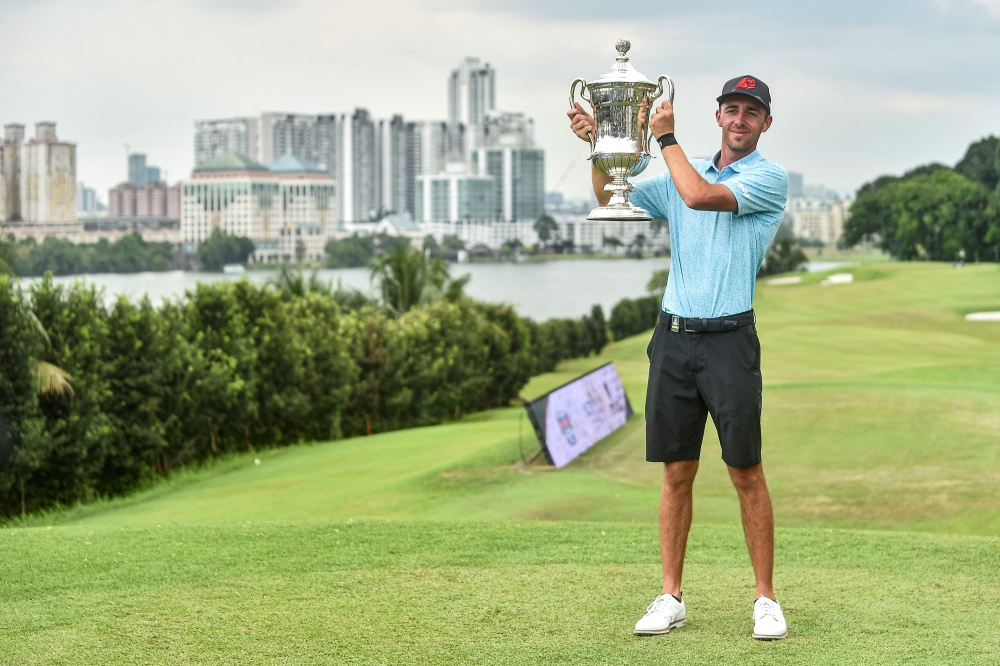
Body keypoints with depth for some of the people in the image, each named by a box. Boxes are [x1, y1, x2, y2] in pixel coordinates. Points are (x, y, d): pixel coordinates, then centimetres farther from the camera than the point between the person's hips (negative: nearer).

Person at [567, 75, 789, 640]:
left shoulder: (769, 178, -2)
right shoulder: (682, 172, 17)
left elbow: (699, 195, -16)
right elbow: (610, 198, 17)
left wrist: (666, 136, -5)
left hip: (730, 339, -5)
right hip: (674, 337, 5)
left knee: (747, 472, -3)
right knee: (677, 471, 6)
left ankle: (767, 600, 5)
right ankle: (671, 599, 11)